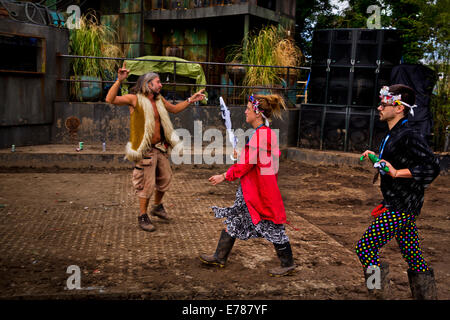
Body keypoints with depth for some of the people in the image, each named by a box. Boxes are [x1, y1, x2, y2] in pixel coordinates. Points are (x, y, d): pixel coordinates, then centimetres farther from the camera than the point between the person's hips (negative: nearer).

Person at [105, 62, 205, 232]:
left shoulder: (159, 100, 10)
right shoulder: (135, 99, -12)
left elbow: (174, 109, 28)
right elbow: (110, 99, -24)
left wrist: (190, 100, 23)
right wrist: (119, 81, -36)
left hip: (160, 148, 8)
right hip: (145, 149, -8)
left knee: (165, 177, 18)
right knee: (147, 183, -3)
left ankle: (157, 207, 40)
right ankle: (142, 216, 13)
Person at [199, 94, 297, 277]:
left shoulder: (260, 134, -22)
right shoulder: (268, 133, 9)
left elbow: (245, 164, -21)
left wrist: (224, 176, -11)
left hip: (260, 190, -10)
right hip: (251, 189, 10)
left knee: (271, 226, 2)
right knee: (233, 220, 15)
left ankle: (288, 264, 17)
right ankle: (220, 257, 25)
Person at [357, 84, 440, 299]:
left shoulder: (409, 136, -18)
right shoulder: (392, 135, 12)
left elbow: (432, 166, -26)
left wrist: (397, 173, -28)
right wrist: (376, 158, 16)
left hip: (401, 208, -10)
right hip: (400, 207, 10)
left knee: (365, 248, -7)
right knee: (414, 257, 16)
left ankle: (379, 293, 3)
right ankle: (427, 295, 26)